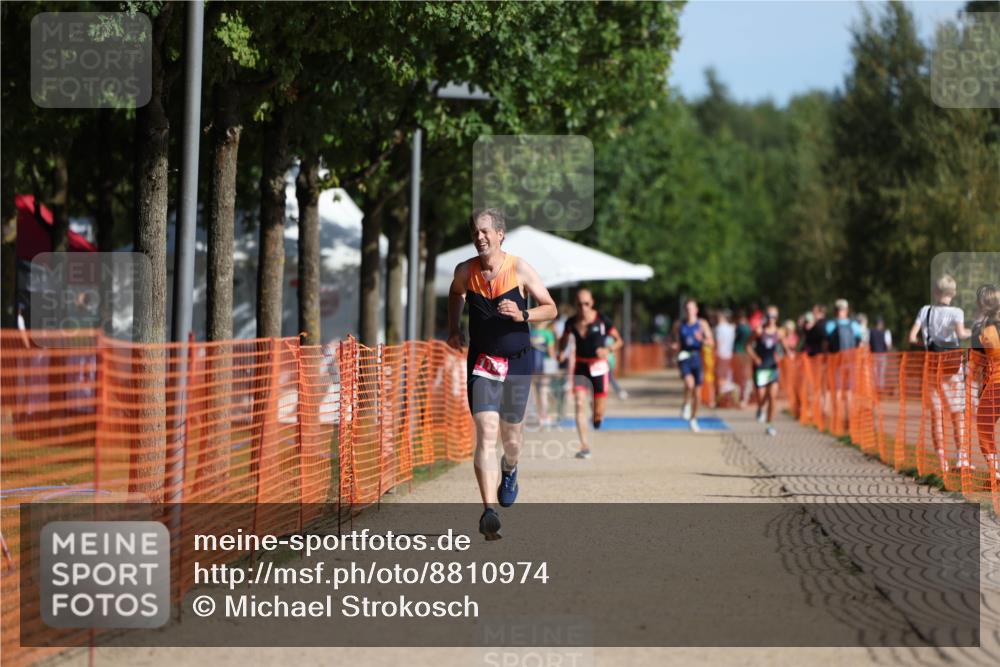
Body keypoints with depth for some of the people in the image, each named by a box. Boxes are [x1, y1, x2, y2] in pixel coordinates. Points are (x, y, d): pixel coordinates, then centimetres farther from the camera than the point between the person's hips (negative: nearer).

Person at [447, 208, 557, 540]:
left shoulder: (520, 270, -9)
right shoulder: (465, 271, -2)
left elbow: (550, 308, -3)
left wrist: (522, 315, -21)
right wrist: (453, 329, 13)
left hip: (517, 361, 0)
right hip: (481, 362, 0)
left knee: (511, 434, 12)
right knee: (486, 432, -16)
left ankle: (509, 471, 50)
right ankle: (489, 510, -23)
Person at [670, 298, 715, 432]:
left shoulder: (702, 324, 0)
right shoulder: (679, 325, 4)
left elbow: (711, 342, -4)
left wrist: (702, 339, -25)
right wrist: (675, 346, -8)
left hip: (696, 357, 1)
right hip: (683, 357, -1)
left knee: (696, 391, 7)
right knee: (689, 383, -29)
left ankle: (693, 419, 24)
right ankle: (686, 405, -2)